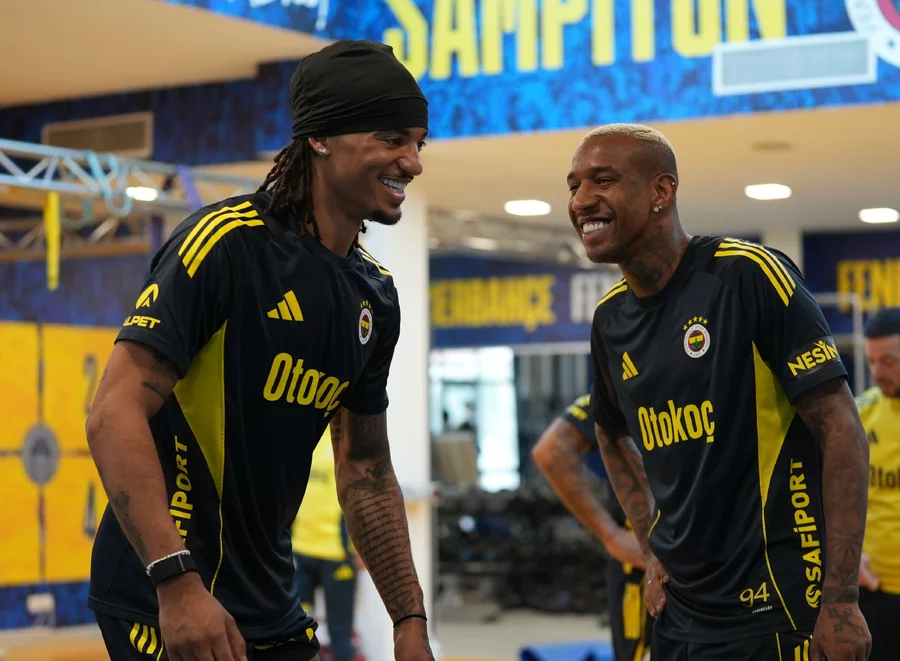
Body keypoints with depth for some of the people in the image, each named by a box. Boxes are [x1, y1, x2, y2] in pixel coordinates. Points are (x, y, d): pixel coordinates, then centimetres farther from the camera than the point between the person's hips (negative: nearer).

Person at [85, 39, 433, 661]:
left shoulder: (376, 294, 8)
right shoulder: (228, 240, -14)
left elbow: (367, 472, 15)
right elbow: (115, 413, -20)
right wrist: (178, 582, -27)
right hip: (165, 602, -7)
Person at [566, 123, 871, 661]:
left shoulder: (748, 275, -13)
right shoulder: (611, 318, 6)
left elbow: (843, 432, -14)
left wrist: (841, 601, -17)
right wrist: (653, 549, 12)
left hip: (781, 614, -6)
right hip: (681, 616, 6)